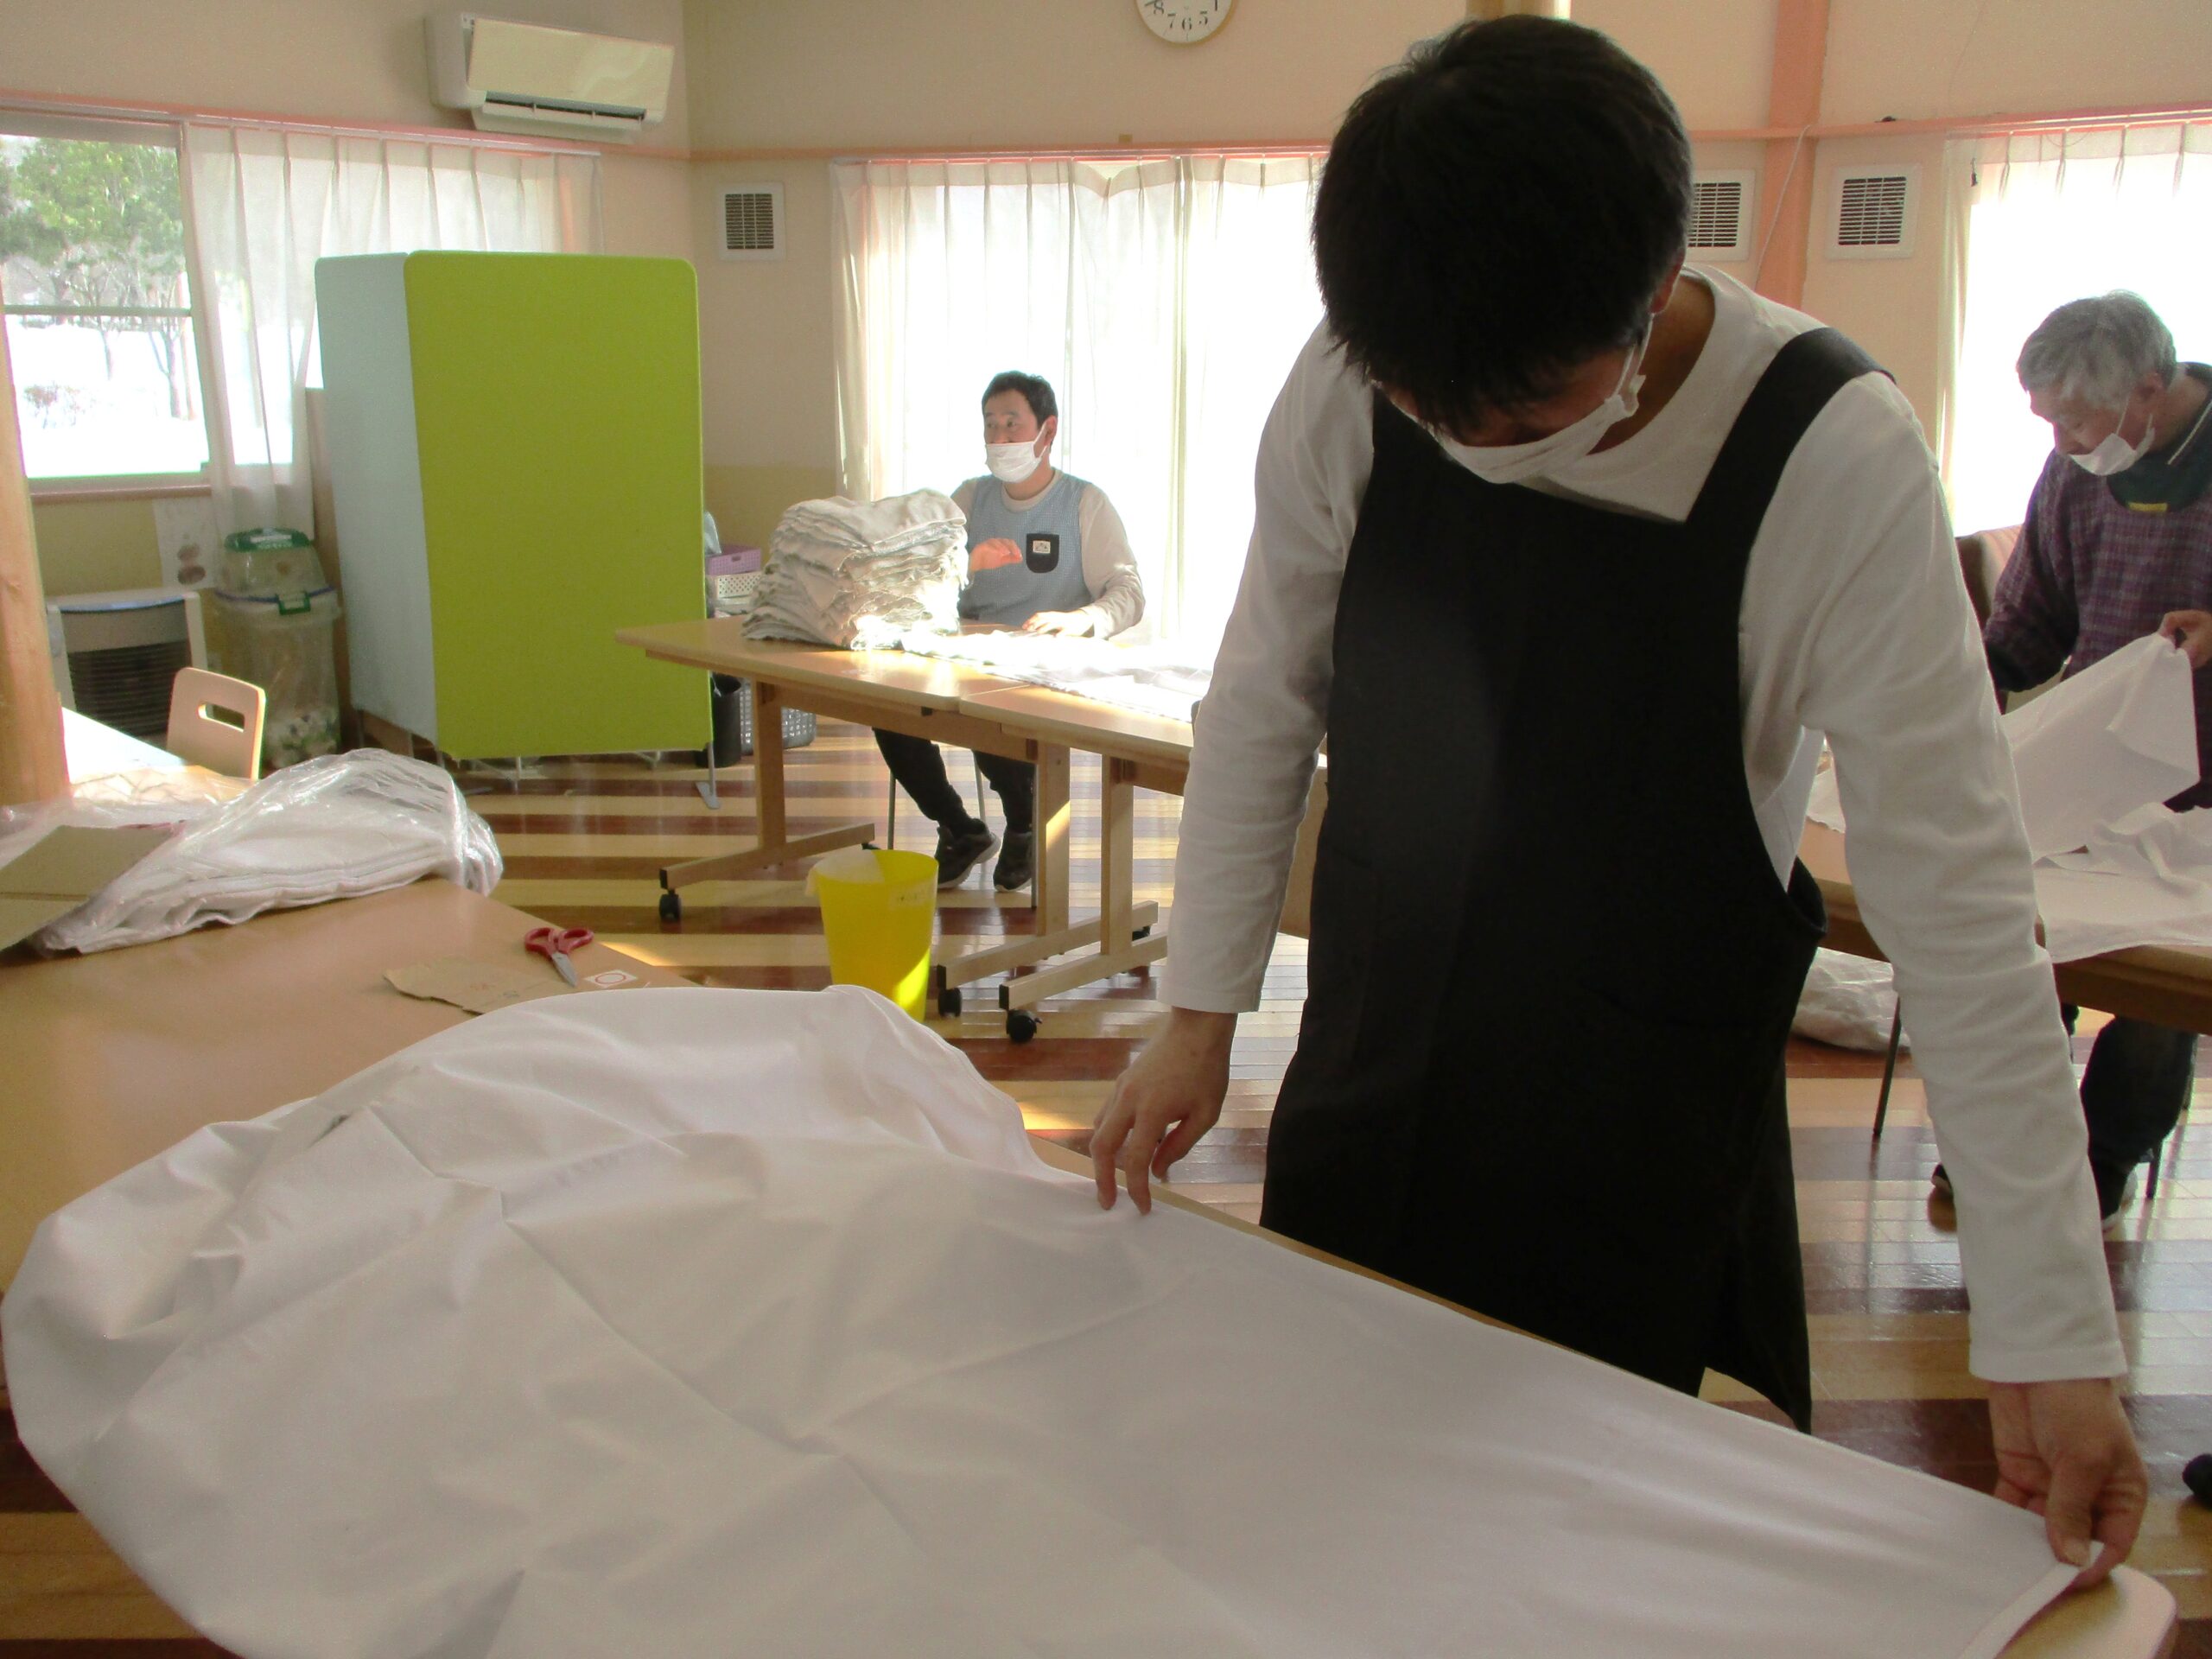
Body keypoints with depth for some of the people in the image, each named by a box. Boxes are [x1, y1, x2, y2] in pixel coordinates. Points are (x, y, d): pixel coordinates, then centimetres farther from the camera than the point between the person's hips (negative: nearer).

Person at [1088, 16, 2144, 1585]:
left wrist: (2052, 1340, -17)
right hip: (1362, 1101, 3)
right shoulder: (1349, 391, -14)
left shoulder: (1834, 458, -21)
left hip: (1640, 1176, -3)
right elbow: (1264, 705, -2)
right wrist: (1202, 1011, -2)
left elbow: (1957, 885, -19)